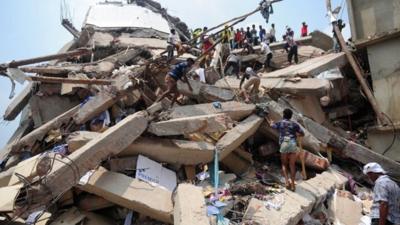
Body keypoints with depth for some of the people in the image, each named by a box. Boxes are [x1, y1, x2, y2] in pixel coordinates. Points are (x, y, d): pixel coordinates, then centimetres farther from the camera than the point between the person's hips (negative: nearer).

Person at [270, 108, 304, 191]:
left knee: (284, 164, 13)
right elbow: (302, 134, 19)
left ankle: (287, 181, -5)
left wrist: (271, 122, 57)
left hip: (284, 145, -1)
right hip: (293, 145, 1)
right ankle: (292, 184, 3)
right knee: (292, 165, 8)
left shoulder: (279, 123, 11)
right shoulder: (294, 124, 12)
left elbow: (272, 125, 34)